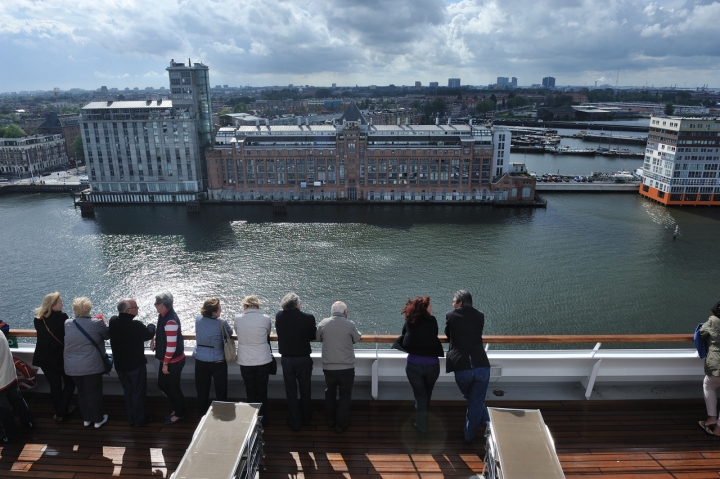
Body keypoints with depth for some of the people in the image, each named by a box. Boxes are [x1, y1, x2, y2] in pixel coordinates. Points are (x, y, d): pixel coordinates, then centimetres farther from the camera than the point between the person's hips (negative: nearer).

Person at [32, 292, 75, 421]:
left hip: (44, 358, 5)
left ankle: (59, 412, 27)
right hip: (60, 357, -5)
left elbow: (44, 334, 9)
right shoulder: (62, 317, -21)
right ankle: (62, 412, 16)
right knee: (69, 383, 16)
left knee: (54, 385, 17)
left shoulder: (38, 319, -3)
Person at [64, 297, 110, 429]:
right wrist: (102, 322, 15)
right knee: (94, 393, 9)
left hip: (72, 367, 4)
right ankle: (98, 419, 22)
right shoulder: (96, 323, -14)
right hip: (92, 366, -4)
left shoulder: (67, 323, -2)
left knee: (81, 392, 19)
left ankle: (86, 419, 32)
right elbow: (108, 335, 1)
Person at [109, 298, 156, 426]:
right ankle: (139, 419, 24)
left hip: (120, 365, 6)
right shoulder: (136, 325, -29)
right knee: (138, 392, 12)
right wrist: (151, 325, 11)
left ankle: (131, 418, 32)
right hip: (136, 365, -6)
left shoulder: (113, 321, -10)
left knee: (127, 391, 21)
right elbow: (149, 334, -11)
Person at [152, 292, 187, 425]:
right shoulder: (163, 316, 2)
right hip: (167, 359, 9)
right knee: (162, 384, 20)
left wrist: (166, 363, -20)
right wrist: (155, 339, 5)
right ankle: (176, 408, 37)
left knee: (173, 387, 7)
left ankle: (180, 413, 27)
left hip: (174, 361, -9)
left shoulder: (171, 320, -28)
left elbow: (171, 345, -27)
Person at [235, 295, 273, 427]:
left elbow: (237, 333, 7)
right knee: (262, 391, 15)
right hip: (263, 360, -1)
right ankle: (262, 419, 26)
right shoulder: (265, 319, -12)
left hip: (245, 361, 1)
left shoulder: (238, 319, -10)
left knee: (250, 391, 16)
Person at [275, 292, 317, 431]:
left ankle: (295, 422, 25)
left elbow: (279, 332, 4)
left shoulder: (279, 316, -13)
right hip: (304, 359, -1)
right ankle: (306, 418, 38)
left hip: (286, 359, 1)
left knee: (291, 391, 15)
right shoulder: (308, 318, -19)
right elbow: (313, 336, -5)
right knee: (305, 390, 20)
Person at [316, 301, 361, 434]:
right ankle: (340, 425, 21)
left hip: (328, 367, 3)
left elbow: (319, 338, 9)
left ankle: (330, 420, 36)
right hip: (347, 367, -2)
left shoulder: (323, 324, -7)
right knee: (345, 396, 13)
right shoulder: (349, 324, -14)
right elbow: (357, 339, 2)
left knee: (330, 393, 24)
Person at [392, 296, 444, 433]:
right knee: (427, 393, 24)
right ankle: (422, 420, 42)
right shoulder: (432, 321, -8)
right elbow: (435, 336, 6)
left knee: (420, 394, 14)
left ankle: (421, 425, 20)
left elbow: (404, 335, 13)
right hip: (432, 364, 0)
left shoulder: (409, 322, -4)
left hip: (414, 364, 0)